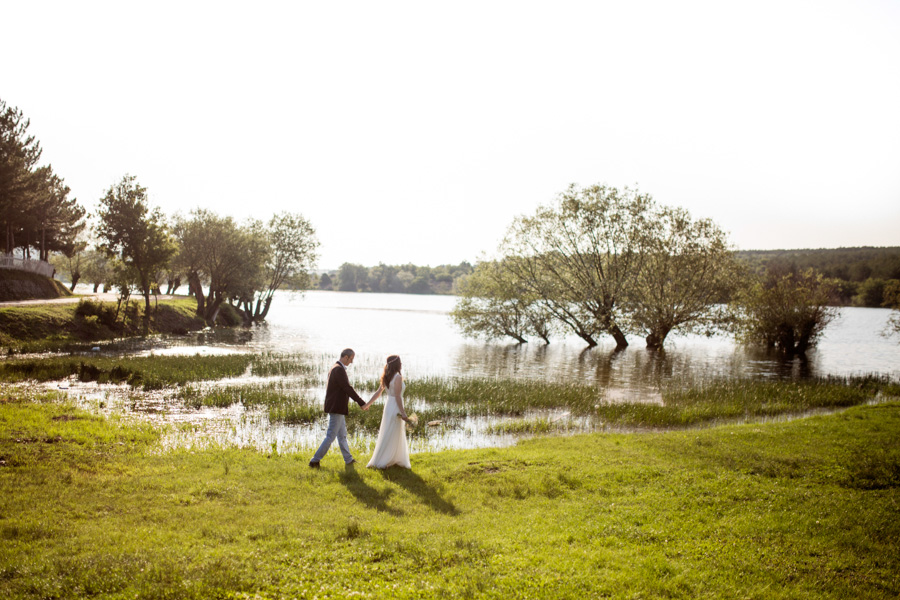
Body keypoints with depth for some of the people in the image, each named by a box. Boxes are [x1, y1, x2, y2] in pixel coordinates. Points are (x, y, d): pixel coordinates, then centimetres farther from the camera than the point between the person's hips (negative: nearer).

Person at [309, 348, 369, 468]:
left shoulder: (335, 368, 12)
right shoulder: (339, 369, -20)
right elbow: (348, 389, -22)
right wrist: (362, 403, -19)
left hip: (336, 408, 11)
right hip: (336, 408, -11)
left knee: (342, 435, 17)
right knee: (331, 436, -6)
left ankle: (348, 459, 27)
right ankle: (315, 461, -2)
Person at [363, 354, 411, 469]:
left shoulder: (387, 377, 7)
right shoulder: (398, 377, -18)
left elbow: (378, 392, 9)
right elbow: (397, 396, -21)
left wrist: (367, 404, 15)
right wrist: (402, 412, -20)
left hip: (388, 404, 9)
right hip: (395, 407, -9)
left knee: (398, 435, 19)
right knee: (390, 436, 0)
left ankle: (399, 459, 29)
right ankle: (379, 463, 4)